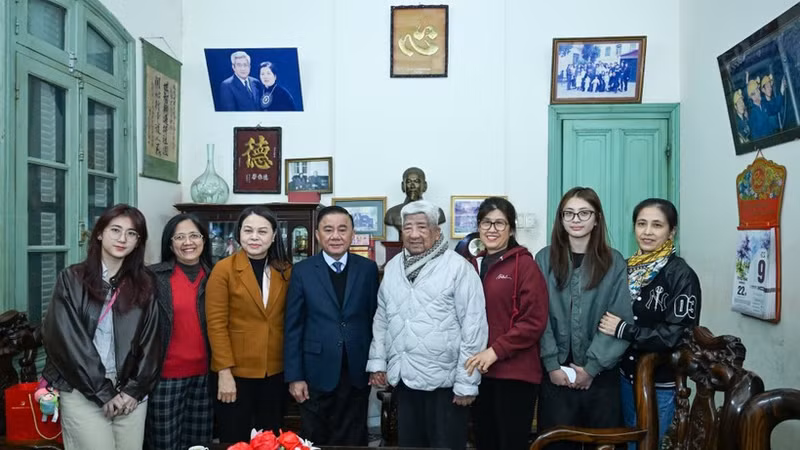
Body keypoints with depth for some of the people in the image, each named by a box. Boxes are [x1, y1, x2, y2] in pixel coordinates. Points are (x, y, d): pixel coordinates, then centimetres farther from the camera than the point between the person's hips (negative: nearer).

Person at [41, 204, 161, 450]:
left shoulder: (144, 283, 7)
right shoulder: (72, 279, -1)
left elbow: (151, 339, 5)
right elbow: (67, 340, -7)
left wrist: (135, 389, -5)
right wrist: (103, 392, -9)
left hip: (130, 393, 3)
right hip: (84, 393, -2)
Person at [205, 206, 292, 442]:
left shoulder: (286, 271, 3)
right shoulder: (224, 269, -7)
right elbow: (216, 324, -10)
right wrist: (224, 372, -14)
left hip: (275, 371, 3)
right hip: (236, 372, -3)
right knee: (235, 441, 10)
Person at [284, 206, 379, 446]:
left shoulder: (368, 268, 1)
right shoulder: (302, 271, -3)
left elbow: (375, 318, 4)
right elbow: (293, 327, -3)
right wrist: (294, 376, -6)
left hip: (357, 372, 1)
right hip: (317, 372, -1)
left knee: (354, 441, 13)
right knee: (315, 441, 13)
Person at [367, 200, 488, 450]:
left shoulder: (458, 267, -11)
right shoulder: (392, 267, 7)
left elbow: (474, 326, -13)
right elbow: (381, 317, 13)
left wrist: (466, 382, -13)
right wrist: (377, 361, 7)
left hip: (445, 382, -5)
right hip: (403, 380, 5)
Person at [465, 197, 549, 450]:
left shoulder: (525, 264, -6)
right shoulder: (473, 265, 11)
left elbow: (534, 321, -12)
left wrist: (496, 351, -17)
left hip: (515, 373, -5)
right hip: (479, 371, 6)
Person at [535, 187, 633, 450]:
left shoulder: (614, 262, 0)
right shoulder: (545, 259, 2)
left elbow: (622, 320, -5)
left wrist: (592, 366, -10)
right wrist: (552, 365, -10)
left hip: (601, 375, 0)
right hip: (556, 374, 0)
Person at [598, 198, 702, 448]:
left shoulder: (682, 276, -13)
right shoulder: (627, 268, 4)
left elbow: (676, 335, -20)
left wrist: (623, 330, -20)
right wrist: (608, 324, -7)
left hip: (659, 386, -5)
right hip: (624, 376, 5)